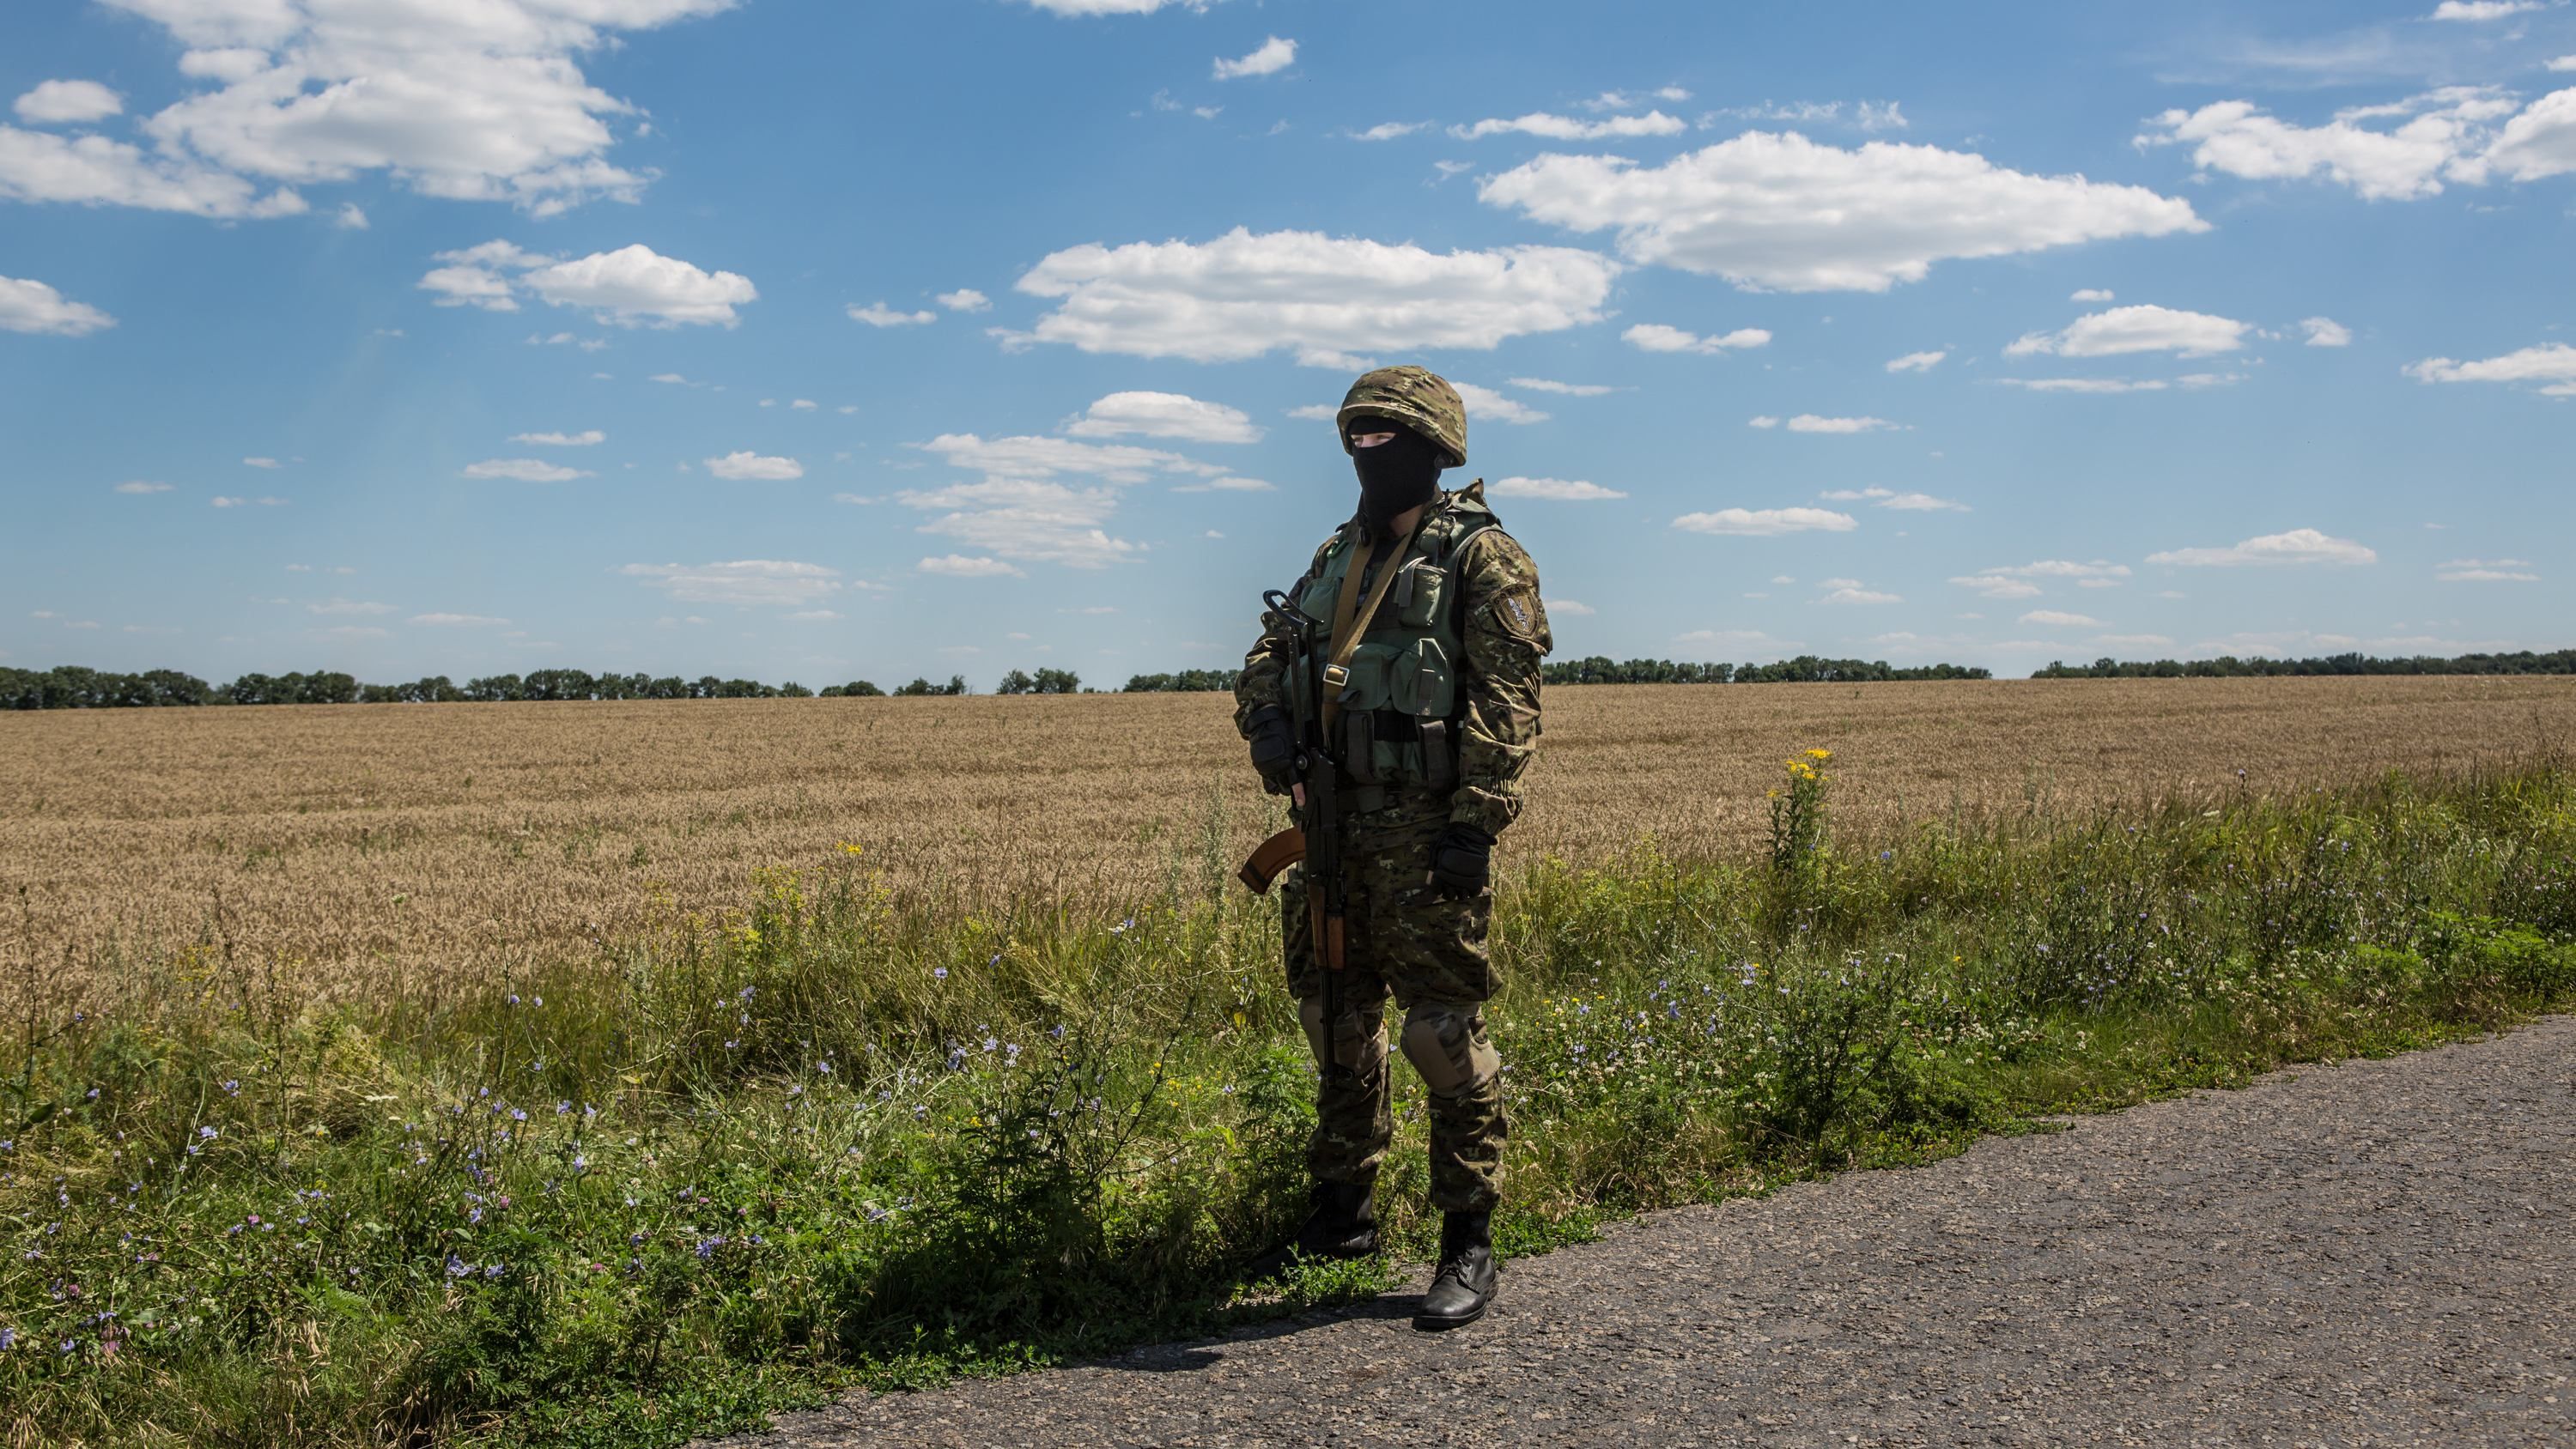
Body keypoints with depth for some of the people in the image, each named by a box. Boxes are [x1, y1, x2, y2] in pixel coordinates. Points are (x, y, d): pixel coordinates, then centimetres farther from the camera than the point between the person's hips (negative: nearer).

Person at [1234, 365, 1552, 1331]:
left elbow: (1506, 704, -13)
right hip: (1336, 824, 8)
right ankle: (1343, 1212, 30)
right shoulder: (1338, 555, 17)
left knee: (1444, 1034, -6)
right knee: (1336, 1022, 15)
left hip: (1426, 834, -8)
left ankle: (1469, 1246, 4)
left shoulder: (1481, 559, -6)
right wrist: (1267, 718, -2)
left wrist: (1475, 824, -20)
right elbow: (1270, 653, 21)